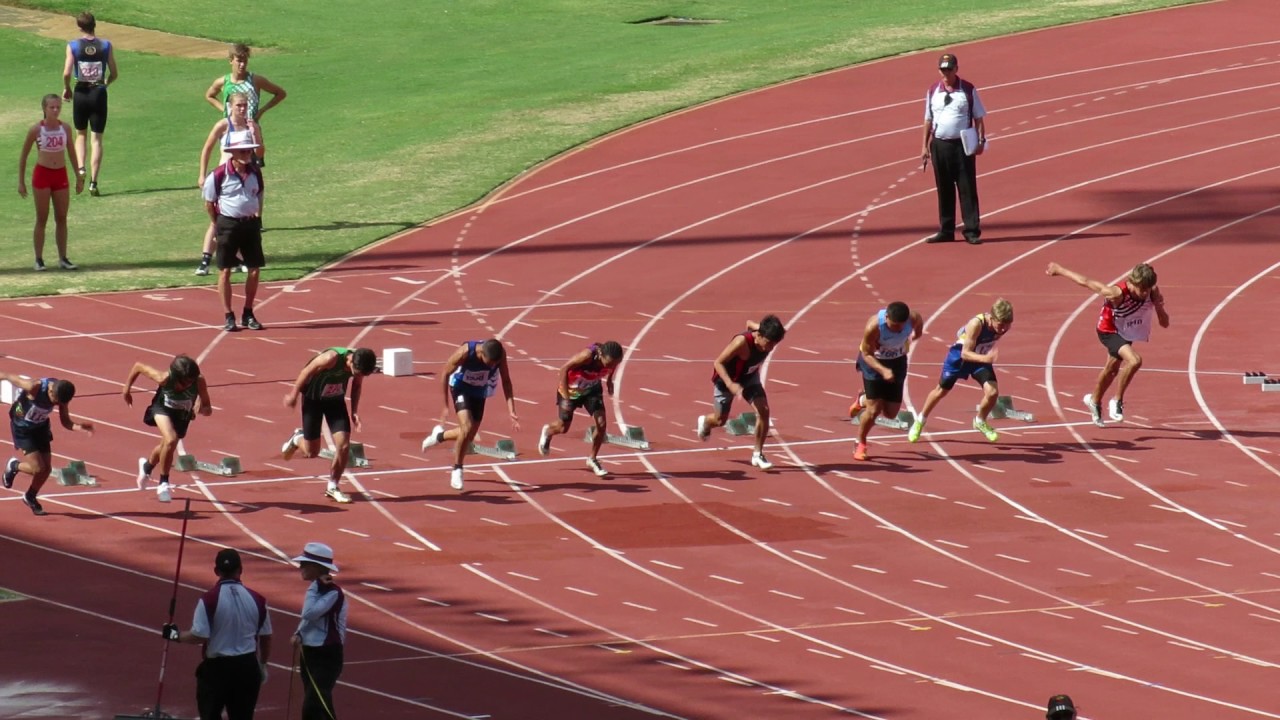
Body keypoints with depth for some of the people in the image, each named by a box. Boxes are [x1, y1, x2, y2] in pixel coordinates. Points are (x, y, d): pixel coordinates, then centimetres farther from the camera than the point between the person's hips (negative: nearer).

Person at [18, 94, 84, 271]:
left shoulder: (65, 128, 1)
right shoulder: (36, 129, -8)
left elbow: (72, 153, 13)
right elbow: (23, 155, 0)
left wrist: (79, 177, 13)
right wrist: (21, 181, -2)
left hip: (60, 175, 3)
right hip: (42, 174, -3)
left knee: (61, 218, 6)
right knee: (42, 219, 0)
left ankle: (63, 258, 12)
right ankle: (39, 259, 6)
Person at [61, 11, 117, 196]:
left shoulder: (73, 46, -6)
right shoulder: (106, 45, -3)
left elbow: (67, 73, -13)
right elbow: (114, 74, 1)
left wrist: (67, 89, 6)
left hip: (81, 93, 0)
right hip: (99, 93, 0)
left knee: (80, 134, 19)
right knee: (97, 138, 5)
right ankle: (93, 181, -3)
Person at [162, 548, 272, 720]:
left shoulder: (209, 600, -13)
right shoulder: (257, 600, 0)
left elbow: (199, 636, -16)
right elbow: (265, 637, 8)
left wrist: (176, 635, 2)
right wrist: (262, 665, 23)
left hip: (217, 667, -4)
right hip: (248, 667, 4)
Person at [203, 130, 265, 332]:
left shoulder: (255, 173, 3)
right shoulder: (219, 175, -12)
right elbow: (209, 203, -3)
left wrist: (257, 217, 11)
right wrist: (218, 225, -2)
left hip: (251, 224, 4)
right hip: (228, 224, -4)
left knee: (254, 269, 4)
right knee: (225, 270, -1)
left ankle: (248, 314, 17)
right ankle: (228, 317, 6)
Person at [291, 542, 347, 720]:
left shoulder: (333, 592, -17)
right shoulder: (316, 589, 9)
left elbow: (310, 613, -29)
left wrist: (314, 587, -19)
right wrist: (299, 634, 2)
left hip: (326, 656, -9)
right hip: (310, 652, 9)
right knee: (320, 705, 13)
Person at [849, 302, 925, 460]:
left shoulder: (913, 319, -26)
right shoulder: (873, 326, -36)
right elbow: (867, 354, -25)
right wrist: (883, 370, -40)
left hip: (897, 362, 4)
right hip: (874, 362, -4)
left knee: (890, 413, 7)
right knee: (874, 409, -9)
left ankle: (863, 400, 39)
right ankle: (860, 444, 16)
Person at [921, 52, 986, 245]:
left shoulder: (968, 90, -1)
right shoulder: (933, 92, 7)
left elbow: (979, 117, 2)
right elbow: (928, 120, 13)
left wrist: (981, 140, -7)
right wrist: (925, 146, 9)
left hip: (963, 145, -3)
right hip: (940, 145, 3)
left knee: (967, 189, -3)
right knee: (944, 190, 8)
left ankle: (972, 231, -2)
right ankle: (946, 231, 15)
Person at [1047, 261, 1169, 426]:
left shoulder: (1151, 292, -25)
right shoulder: (1117, 293, -39)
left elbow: (1164, 323, -17)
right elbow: (1085, 282, -27)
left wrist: (1159, 308, -39)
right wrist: (1059, 270, -19)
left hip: (1126, 333, 6)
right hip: (1109, 332, -6)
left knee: (1112, 369, 27)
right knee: (1134, 361, -29)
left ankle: (1095, 401, 55)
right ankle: (1117, 401, -10)